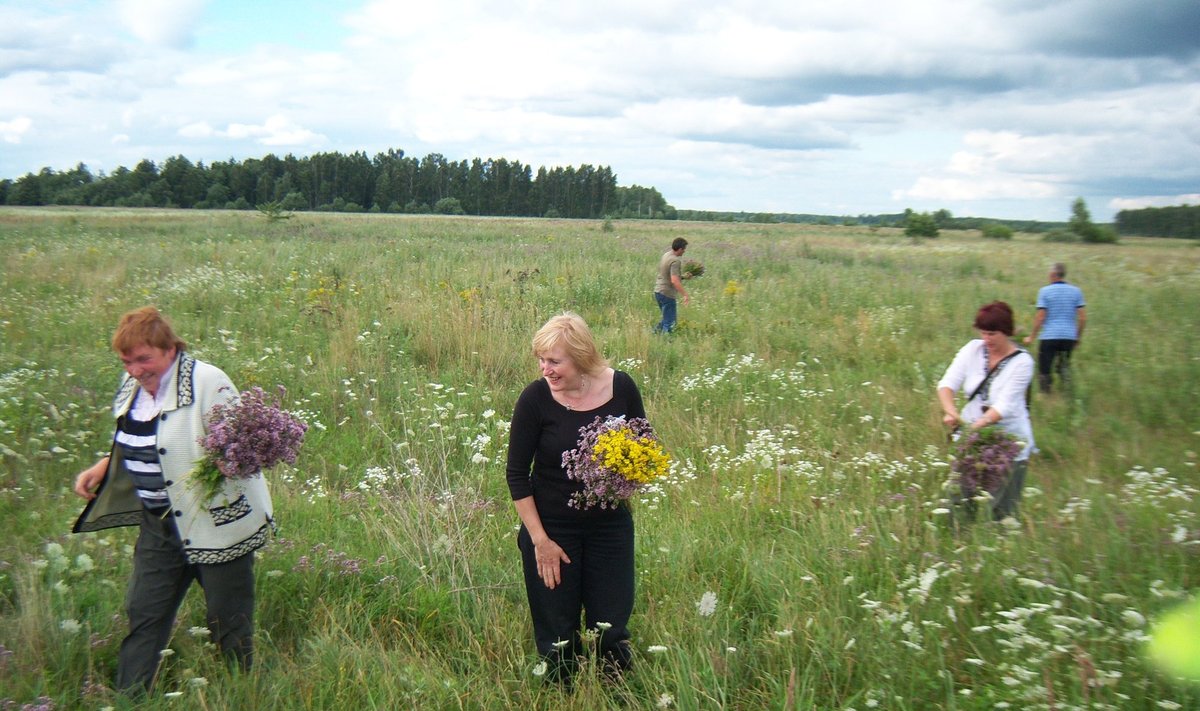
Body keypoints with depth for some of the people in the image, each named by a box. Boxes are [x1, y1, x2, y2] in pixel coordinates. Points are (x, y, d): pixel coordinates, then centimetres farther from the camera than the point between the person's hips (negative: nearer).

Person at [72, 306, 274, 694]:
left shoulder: (207, 382, -17)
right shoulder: (133, 385, 6)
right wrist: (103, 467, 9)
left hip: (214, 522, -7)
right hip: (158, 524, 7)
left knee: (229, 623, 6)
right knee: (143, 616, 13)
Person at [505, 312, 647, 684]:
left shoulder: (620, 387, -10)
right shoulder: (535, 397, -16)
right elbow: (517, 473, -8)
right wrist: (540, 539, -11)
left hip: (610, 525, 2)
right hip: (552, 528, -1)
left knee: (612, 629, 9)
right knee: (558, 635, 8)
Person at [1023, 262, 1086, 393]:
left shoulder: (1045, 291, -4)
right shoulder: (1076, 291, 5)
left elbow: (1040, 317, -7)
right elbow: (1083, 317, 3)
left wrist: (1032, 337, 2)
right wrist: (1079, 336, 16)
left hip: (1049, 337, -4)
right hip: (1069, 337, 4)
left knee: (1044, 371, 4)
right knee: (1064, 367, 18)